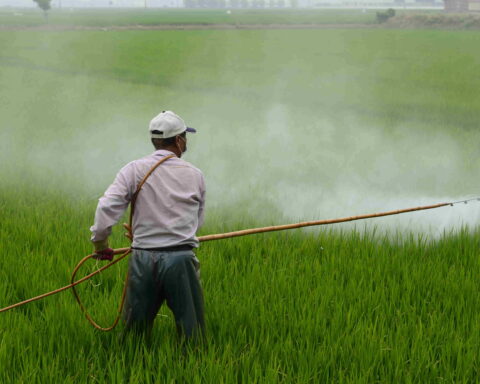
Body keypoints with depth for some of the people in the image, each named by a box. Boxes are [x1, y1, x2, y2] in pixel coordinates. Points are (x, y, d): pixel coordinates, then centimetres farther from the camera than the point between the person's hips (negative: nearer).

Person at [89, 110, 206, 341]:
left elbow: (107, 207, -9)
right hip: (181, 259, 0)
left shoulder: (135, 170, 0)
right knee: (192, 333, 6)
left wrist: (99, 243, 4)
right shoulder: (195, 175, 5)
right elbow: (198, 220, 13)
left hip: (144, 260, 1)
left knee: (135, 331, 11)